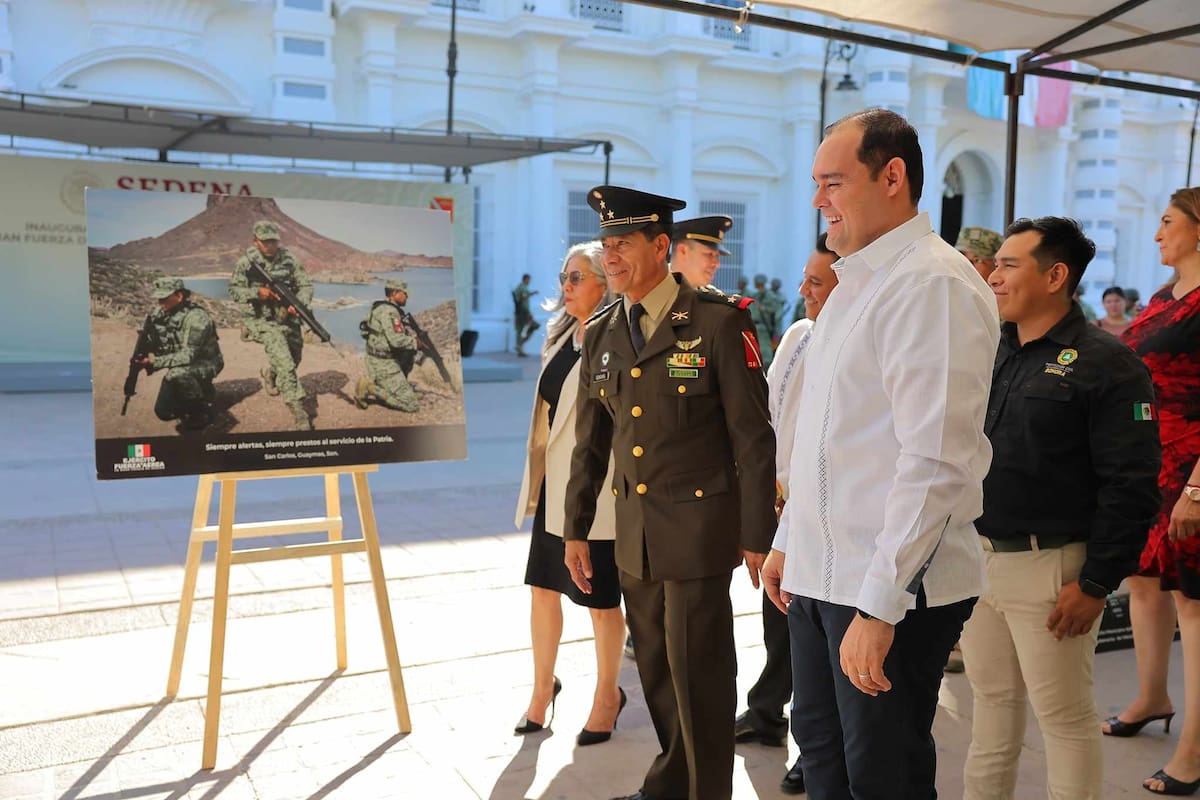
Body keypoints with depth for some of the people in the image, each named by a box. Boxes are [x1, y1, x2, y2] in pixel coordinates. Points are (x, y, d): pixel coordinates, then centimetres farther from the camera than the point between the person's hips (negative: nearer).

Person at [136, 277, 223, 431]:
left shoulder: (196, 318, -26)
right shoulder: (159, 314, -4)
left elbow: (188, 356, -30)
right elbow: (156, 344, 3)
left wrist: (156, 362, -34)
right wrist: (145, 357, -19)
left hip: (205, 364, -7)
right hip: (179, 367, 7)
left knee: (177, 374, -38)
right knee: (163, 411, -2)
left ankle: (202, 410, -13)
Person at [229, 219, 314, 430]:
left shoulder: (289, 260, -5)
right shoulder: (246, 263, -7)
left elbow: (306, 286, -4)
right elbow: (234, 290, -3)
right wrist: (257, 292, -21)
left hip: (287, 318, 4)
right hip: (262, 320, -4)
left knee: (293, 360, 19)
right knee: (285, 362, -20)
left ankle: (270, 373, 55)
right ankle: (298, 410, -20)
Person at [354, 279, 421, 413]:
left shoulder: (381, 307, 13)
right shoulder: (389, 311, -18)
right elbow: (396, 340, -27)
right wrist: (416, 342, -11)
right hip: (385, 365, -9)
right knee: (412, 405, -9)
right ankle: (370, 389, -9)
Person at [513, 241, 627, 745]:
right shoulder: (560, 338, 11)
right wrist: (535, 480, 17)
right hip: (552, 486, 8)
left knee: (600, 599, 7)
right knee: (543, 587, 14)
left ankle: (608, 695, 27)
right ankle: (543, 686, 32)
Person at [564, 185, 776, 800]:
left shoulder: (718, 321, -11)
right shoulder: (601, 335, 6)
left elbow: (753, 437, -10)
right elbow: (590, 443, 12)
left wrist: (757, 537, -10)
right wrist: (576, 529, 13)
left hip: (697, 525, -5)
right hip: (634, 530, 6)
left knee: (698, 671, 3)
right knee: (655, 668, 16)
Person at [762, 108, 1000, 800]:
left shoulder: (934, 284, -17)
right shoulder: (856, 283, 13)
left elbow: (935, 462, -23)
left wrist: (880, 605, -24)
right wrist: (790, 539, 19)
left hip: (893, 587, -9)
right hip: (820, 573, 9)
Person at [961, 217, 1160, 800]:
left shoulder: (1105, 364, -11)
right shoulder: (989, 353, 9)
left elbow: (1131, 486, -14)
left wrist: (1097, 584, -15)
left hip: (1049, 566, -6)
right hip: (975, 553, 6)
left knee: (1063, 716, 6)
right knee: (991, 698, 18)